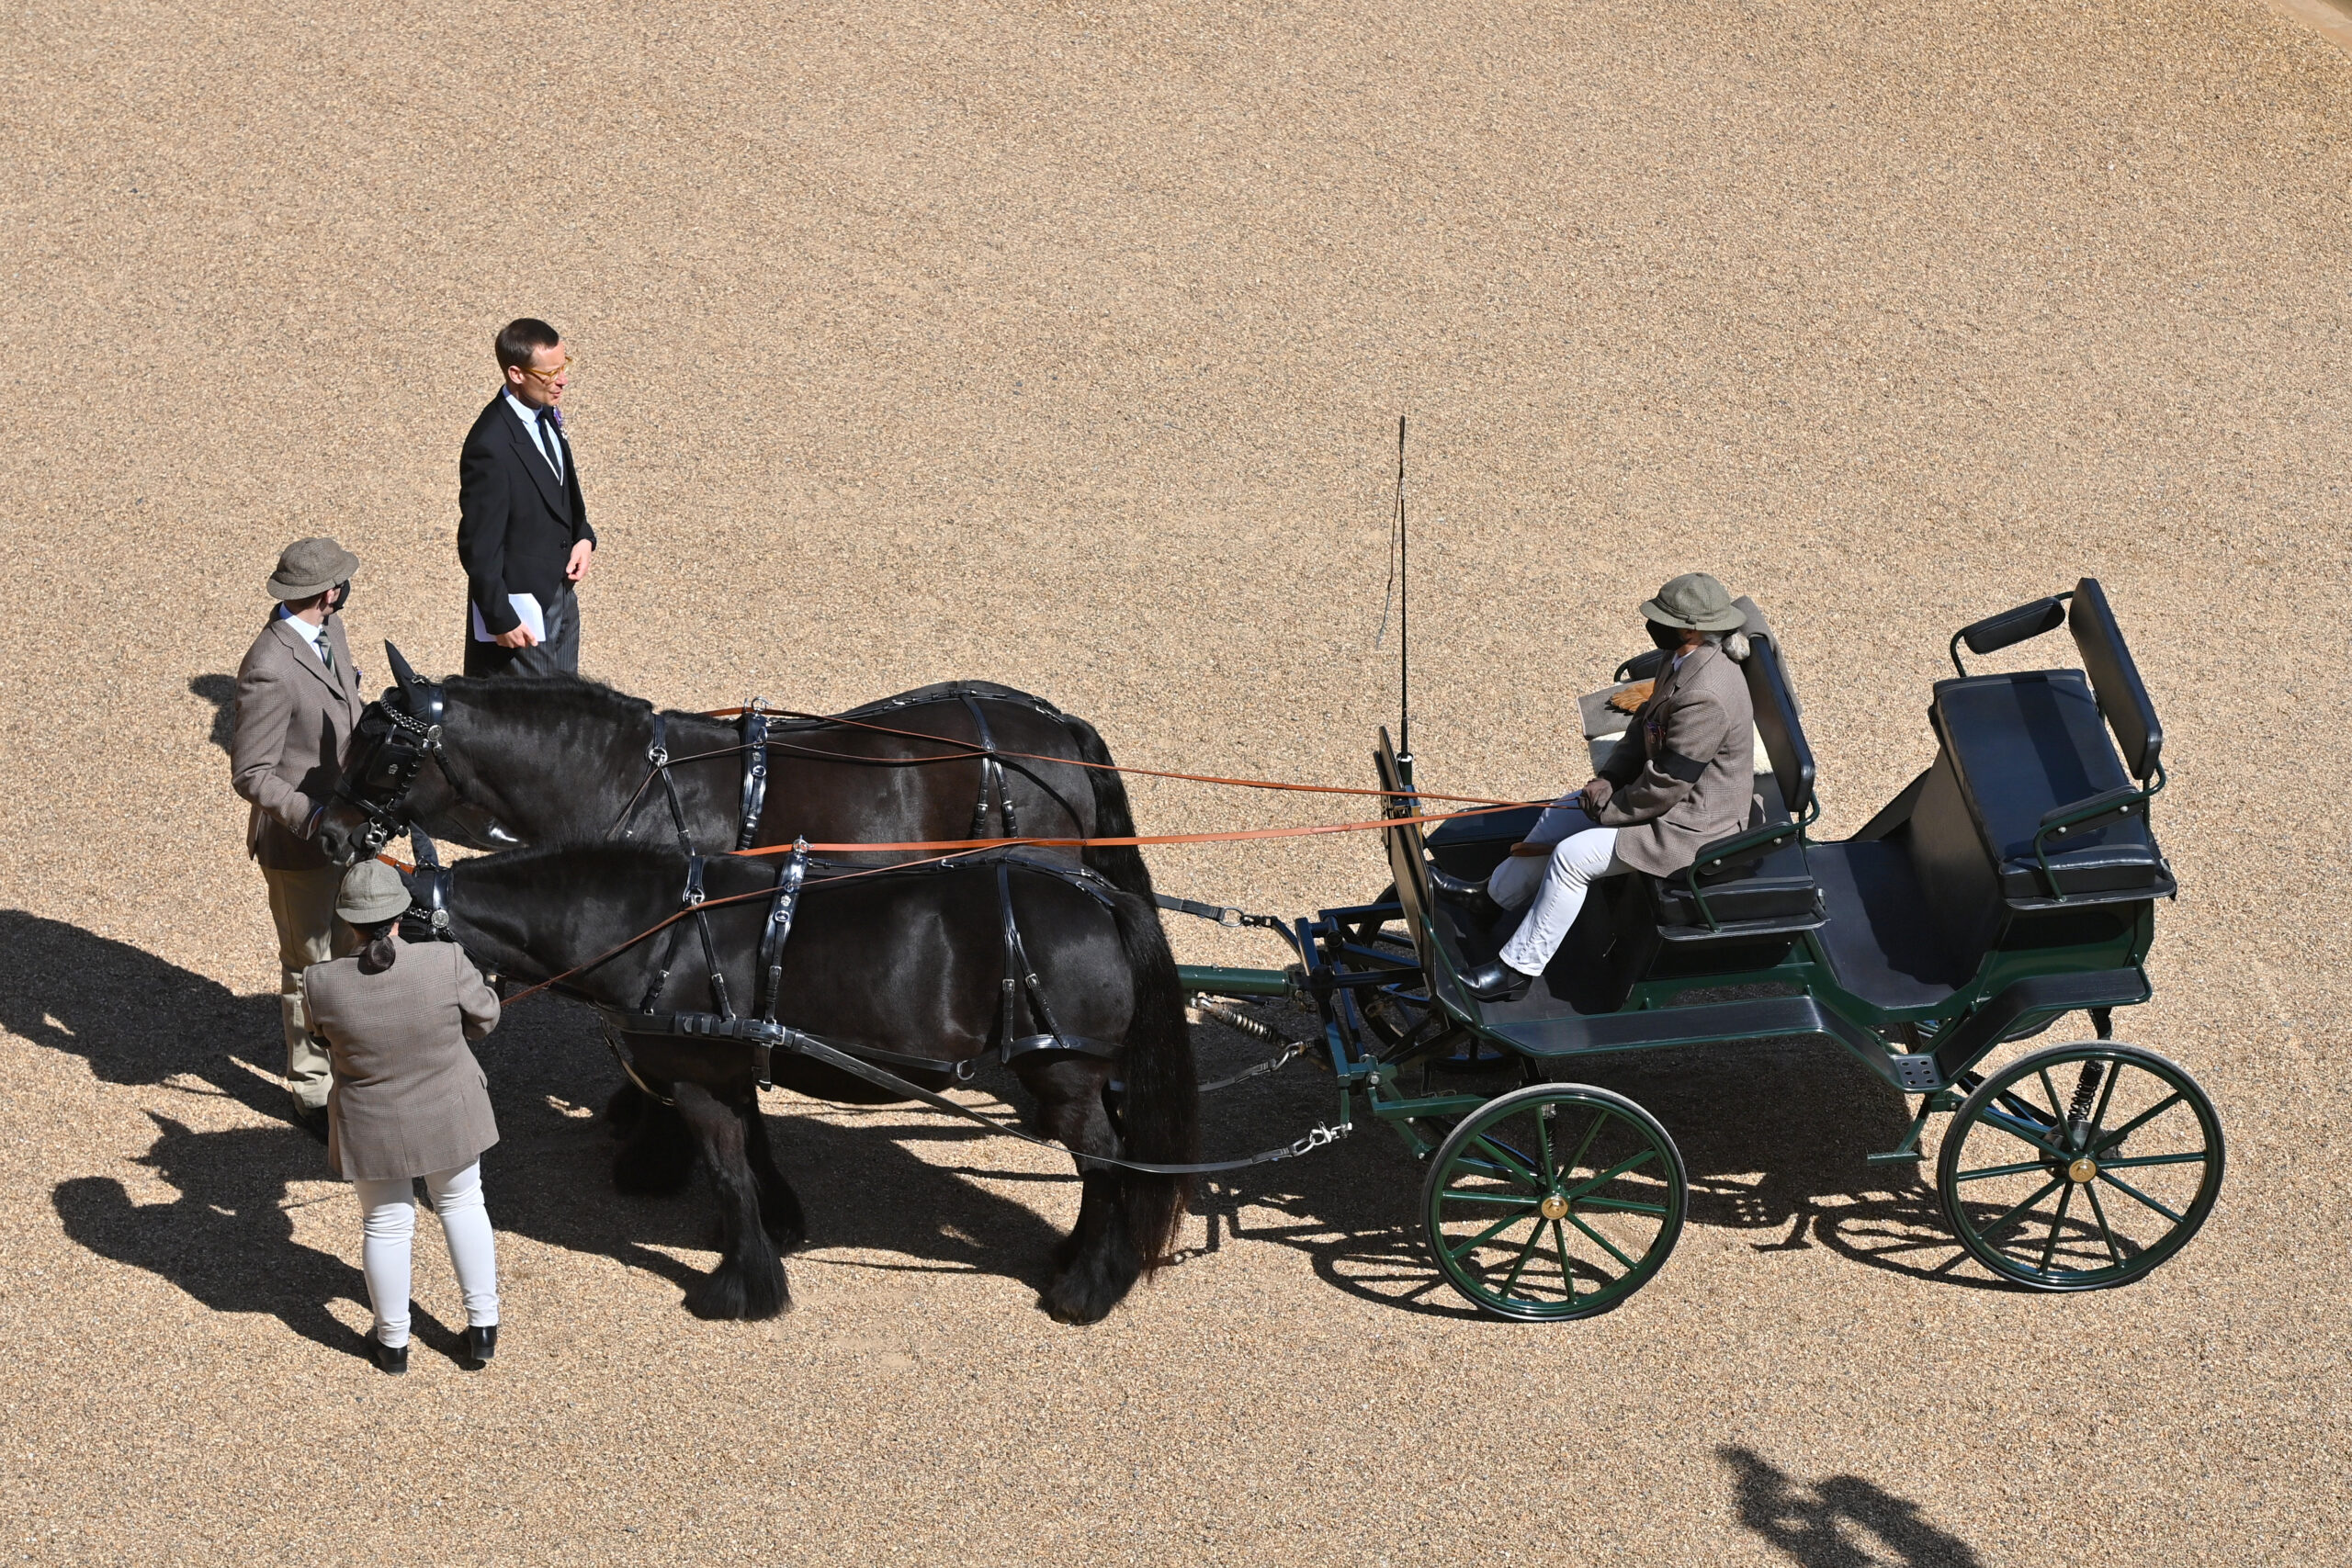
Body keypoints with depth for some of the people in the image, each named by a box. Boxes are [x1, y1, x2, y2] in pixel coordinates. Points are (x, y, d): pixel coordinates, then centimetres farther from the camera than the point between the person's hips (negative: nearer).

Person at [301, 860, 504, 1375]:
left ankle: (393, 1342, 35)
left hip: (372, 1127, 0)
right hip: (450, 1115, 0)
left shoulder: (322, 984, -23)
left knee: (386, 1225, 20)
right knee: (462, 1205, 24)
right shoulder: (446, 963, -24)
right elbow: (485, 1015, -7)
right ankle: (483, 1326, 33)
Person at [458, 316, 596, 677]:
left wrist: (583, 538, 0)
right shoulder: (491, 447, -25)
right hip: (522, 611, -9)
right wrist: (501, 621, -19)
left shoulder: (546, 416, 3)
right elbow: (479, 546, -21)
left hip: (560, 595, 9)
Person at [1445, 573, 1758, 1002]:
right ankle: (1492, 896, 34)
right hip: (1672, 794, 10)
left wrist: (1609, 810, -13)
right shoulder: (1684, 661, -1)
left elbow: (1664, 786, -28)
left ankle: (1517, 969, -3)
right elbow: (1644, 726, 12)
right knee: (1558, 817, 14)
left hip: (1692, 826, -10)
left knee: (1571, 855, -14)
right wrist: (1606, 781, 0)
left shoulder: (1704, 697, -33)